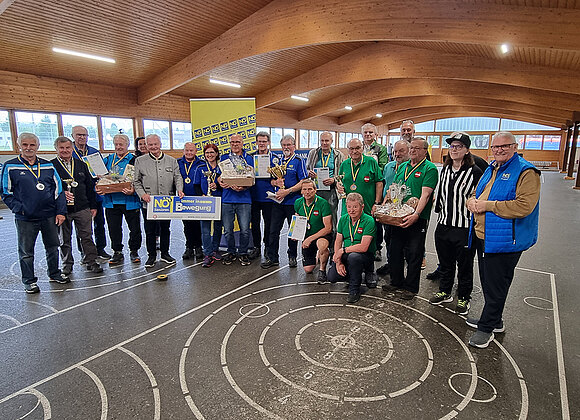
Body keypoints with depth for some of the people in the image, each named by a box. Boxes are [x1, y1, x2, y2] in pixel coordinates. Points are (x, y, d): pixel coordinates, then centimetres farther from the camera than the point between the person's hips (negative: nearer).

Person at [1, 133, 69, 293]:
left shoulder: (48, 166, 7)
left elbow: (58, 189, 8)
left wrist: (60, 211, 1)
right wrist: (19, 209, -11)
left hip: (49, 216, 3)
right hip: (25, 219, -3)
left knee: (52, 247, 15)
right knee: (26, 252, 8)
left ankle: (54, 273, 32)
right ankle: (29, 280, 22)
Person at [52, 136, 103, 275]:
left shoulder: (81, 165, 12)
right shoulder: (50, 166, 1)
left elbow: (90, 186, 13)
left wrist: (93, 206, 10)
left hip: (82, 208, 2)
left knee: (87, 236, 4)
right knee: (64, 239, 10)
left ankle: (91, 262, 12)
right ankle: (67, 264, 24)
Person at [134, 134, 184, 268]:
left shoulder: (171, 160, 9)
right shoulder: (140, 161, 5)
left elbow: (178, 177, 6)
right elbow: (136, 181, 5)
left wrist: (179, 189, -12)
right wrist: (142, 194, -11)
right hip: (148, 203, -1)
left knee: (165, 229, 12)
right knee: (149, 231, 5)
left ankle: (165, 253, 26)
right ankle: (151, 256, 19)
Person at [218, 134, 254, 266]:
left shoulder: (249, 159, 9)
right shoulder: (224, 158, 14)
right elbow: (219, 175, 13)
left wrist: (243, 187, -15)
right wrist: (221, 182, -11)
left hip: (244, 198, -1)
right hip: (227, 199, 2)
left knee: (245, 230, -2)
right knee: (228, 230, 5)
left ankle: (243, 253, 17)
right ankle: (231, 252, 23)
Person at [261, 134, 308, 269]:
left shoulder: (299, 161, -2)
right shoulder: (277, 161, 15)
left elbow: (303, 182, -10)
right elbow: (271, 180, 18)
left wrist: (287, 191, -17)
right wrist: (275, 182, -6)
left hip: (293, 201, -4)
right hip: (278, 201, 5)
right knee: (274, 230, 3)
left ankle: (292, 257, 21)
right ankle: (272, 258, 12)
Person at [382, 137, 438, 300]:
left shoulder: (429, 169, -6)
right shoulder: (402, 167, 14)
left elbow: (425, 194, -17)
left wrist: (416, 214, -29)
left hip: (417, 219, -6)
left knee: (414, 254, 3)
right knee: (395, 251, 13)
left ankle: (411, 287, 17)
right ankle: (396, 282, 29)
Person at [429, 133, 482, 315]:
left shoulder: (474, 172, -11)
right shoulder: (444, 171, 9)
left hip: (465, 227, -6)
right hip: (443, 225, 6)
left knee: (464, 265, 9)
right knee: (445, 262, 18)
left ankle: (463, 298, 27)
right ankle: (445, 292, 36)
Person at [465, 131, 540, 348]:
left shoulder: (526, 172, -12)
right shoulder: (491, 169, 14)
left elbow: (524, 206, -24)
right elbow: (476, 193, 24)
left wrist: (488, 205, -20)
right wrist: (472, 201, 0)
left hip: (504, 240, -8)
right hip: (482, 237, 9)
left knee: (495, 286, 3)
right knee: (487, 282, 20)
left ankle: (486, 328, 17)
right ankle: (494, 320, 37)